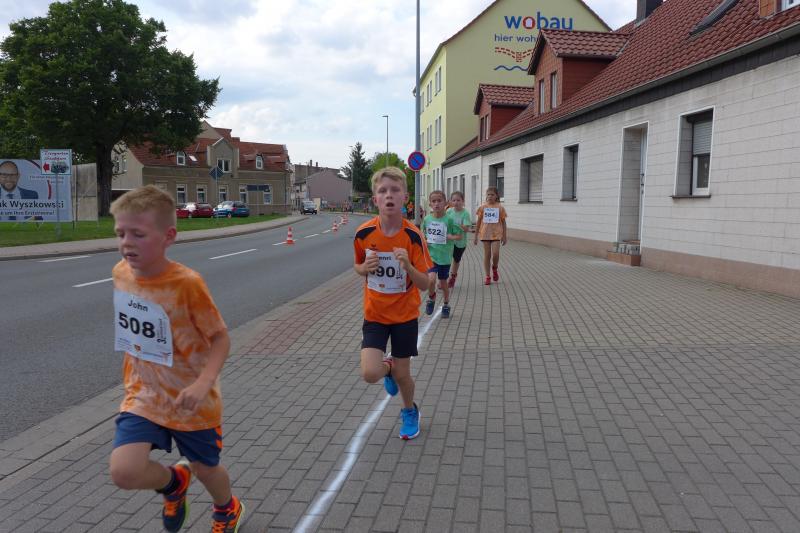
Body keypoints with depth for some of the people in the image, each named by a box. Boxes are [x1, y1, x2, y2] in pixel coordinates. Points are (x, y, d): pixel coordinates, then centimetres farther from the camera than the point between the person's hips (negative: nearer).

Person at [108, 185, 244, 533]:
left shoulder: (187, 283, -25)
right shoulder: (121, 273, -7)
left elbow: (221, 338, -18)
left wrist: (203, 383, -33)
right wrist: (133, 372, 15)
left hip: (190, 401, -4)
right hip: (143, 395, 4)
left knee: (205, 469, 15)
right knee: (123, 471, -15)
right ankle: (174, 482, 21)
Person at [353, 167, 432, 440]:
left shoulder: (413, 236, -16)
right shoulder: (364, 233, -12)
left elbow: (424, 284, -14)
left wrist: (407, 265, -32)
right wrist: (365, 268, -16)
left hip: (405, 315, -1)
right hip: (375, 314, 1)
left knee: (402, 374, 8)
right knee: (370, 373, -15)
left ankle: (409, 411, 41)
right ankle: (388, 367, 24)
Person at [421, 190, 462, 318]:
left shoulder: (449, 219, -11)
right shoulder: (427, 219, -2)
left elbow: (459, 236, -5)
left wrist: (450, 237, -22)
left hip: (444, 256, -1)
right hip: (431, 255, 1)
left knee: (443, 283, 12)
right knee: (431, 279, -19)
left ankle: (446, 305, 36)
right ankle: (431, 298, 12)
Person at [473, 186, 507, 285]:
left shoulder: (500, 208, 0)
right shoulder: (483, 207, 3)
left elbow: (503, 222, 6)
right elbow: (478, 222, 8)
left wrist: (504, 236, 5)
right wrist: (476, 235, 7)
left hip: (496, 234, -1)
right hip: (485, 234, 1)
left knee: (495, 254, -10)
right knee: (487, 255, 5)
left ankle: (494, 268, 22)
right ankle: (487, 276, 12)